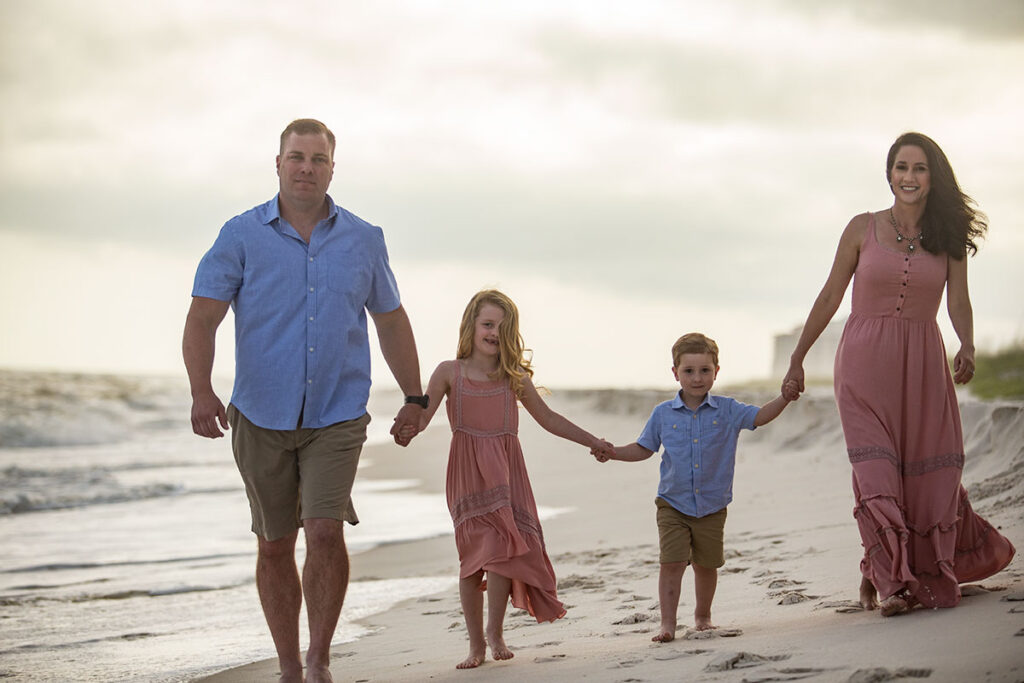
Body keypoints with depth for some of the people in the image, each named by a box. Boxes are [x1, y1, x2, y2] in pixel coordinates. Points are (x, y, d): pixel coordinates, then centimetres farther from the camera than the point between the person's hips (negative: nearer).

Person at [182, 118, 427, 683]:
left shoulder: (363, 240, 5)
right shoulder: (242, 236, -2)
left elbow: (391, 322, 17)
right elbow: (202, 319, -8)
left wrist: (414, 398, 14)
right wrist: (201, 392, -24)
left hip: (337, 418, 0)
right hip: (261, 418, 0)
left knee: (325, 532, -17)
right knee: (274, 546, 8)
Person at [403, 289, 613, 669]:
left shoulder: (514, 377, 9)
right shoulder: (450, 373, 2)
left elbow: (547, 418, 19)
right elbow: (421, 416, -5)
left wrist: (592, 441, 20)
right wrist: (402, 432, -28)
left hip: (505, 470, 2)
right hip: (467, 471, -1)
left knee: (502, 546, -14)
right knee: (472, 555, -3)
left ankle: (495, 631, 2)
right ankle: (476, 643, 8)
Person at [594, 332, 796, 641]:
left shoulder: (726, 410, -1)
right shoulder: (663, 414, 0)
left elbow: (760, 416, -9)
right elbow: (644, 448, 9)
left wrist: (785, 397, -24)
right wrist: (612, 452, -5)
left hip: (712, 506, 1)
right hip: (673, 504, -1)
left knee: (706, 564, 11)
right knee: (672, 562, -10)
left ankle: (703, 615, 32)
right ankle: (667, 623, -5)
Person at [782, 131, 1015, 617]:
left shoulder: (949, 238, 6)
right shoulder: (864, 229, 2)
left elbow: (959, 304, 1)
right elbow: (830, 296, 7)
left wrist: (967, 347, -20)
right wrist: (797, 358, 8)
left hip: (922, 364, 2)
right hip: (865, 363, -2)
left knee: (928, 473, 2)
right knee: (876, 471, -11)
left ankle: (924, 571, 20)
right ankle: (889, 581, -10)